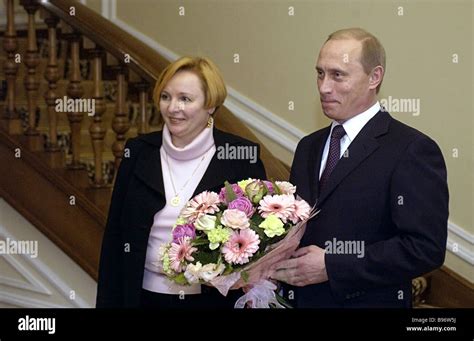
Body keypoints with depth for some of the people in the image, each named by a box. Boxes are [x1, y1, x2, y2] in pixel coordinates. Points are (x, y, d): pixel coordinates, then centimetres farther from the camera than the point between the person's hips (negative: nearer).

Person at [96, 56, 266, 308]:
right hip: (146, 297, 3)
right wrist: (108, 302, 1)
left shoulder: (241, 156, -7)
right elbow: (115, 236, 4)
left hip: (215, 298, -2)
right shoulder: (139, 152, 1)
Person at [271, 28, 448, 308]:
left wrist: (331, 266, -22)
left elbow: (426, 248, -21)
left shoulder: (414, 150, -14)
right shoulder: (308, 147, 9)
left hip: (367, 300, -6)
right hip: (299, 298, 6)